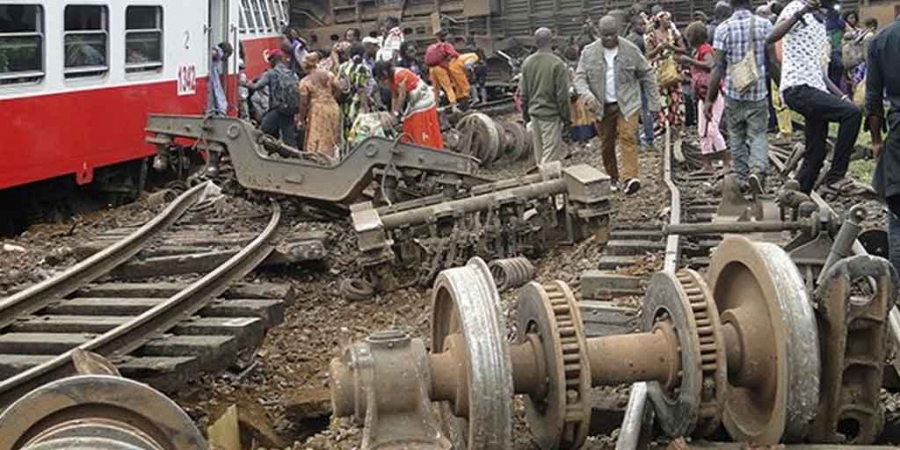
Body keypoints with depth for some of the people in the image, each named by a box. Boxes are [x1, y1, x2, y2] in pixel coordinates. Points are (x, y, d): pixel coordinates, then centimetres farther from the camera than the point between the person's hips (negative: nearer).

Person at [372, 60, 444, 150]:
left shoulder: (400, 74, -23)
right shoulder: (391, 79, 5)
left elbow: (402, 95, -21)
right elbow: (394, 98, 5)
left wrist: (396, 113, -16)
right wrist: (393, 114, -1)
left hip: (422, 101, -9)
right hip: (413, 104, 9)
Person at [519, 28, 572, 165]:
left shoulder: (527, 63, 4)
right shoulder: (557, 64, -15)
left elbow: (523, 93, 10)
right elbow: (562, 95, -14)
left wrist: (525, 114, 20)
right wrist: (566, 118, -4)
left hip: (534, 114, 7)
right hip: (551, 115, -7)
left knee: (539, 156, 15)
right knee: (550, 155, -4)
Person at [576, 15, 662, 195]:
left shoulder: (631, 50, -3)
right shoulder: (589, 52, 0)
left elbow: (646, 75, 4)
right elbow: (580, 77, -2)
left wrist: (654, 103, 2)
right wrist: (587, 94, -24)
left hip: (627, 103, -2)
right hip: (602, 106, 2)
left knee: (628, 137, -17)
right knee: (606, 144, 8)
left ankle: (631, 177, -24)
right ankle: (612, 179, 23)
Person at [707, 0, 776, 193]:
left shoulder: (723, 29, -5)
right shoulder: (764, 25, -1)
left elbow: (719, 67, -7)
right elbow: (772, 62, -1)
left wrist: (709, 99, -3)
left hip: (733, 92, 0)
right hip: (758, 91, 0)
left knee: (736, 137, 14)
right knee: (758, 134, 6)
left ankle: (743, 178, 18)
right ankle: (757, 169, -19)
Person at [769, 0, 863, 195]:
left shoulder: (821, 23, 24)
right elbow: (771, 37, -21)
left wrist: (842, 96, 16)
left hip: (816, 90, 9)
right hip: (798, 89, -9)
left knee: (816, 153, 7)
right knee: (852, 113, -22)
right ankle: (835, 177, -15)